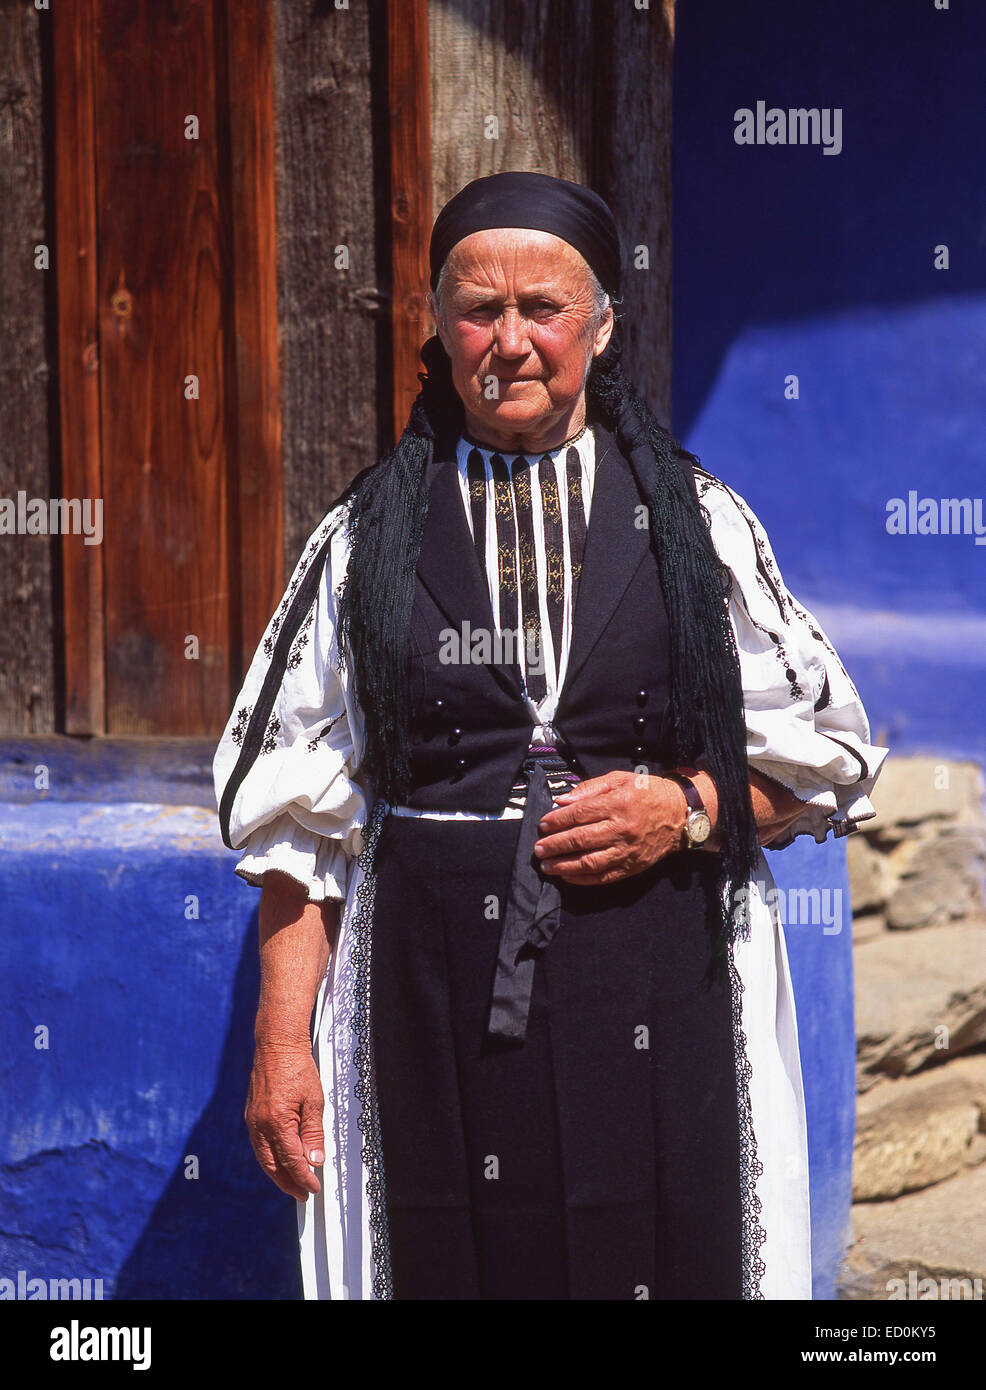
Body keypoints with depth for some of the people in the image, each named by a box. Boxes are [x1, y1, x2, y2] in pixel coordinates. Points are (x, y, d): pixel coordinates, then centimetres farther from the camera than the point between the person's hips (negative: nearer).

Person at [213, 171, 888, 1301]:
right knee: (461, 1258, 2)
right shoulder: (368, 537, 7)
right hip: (439, 999, 0)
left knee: (659, 1258, 2)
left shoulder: (700, 522, 6)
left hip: (659, 1004, 0)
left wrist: (686, 808, -10)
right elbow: (300, 809, 5)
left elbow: (825, 764, 9)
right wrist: (283, 1039, -1)